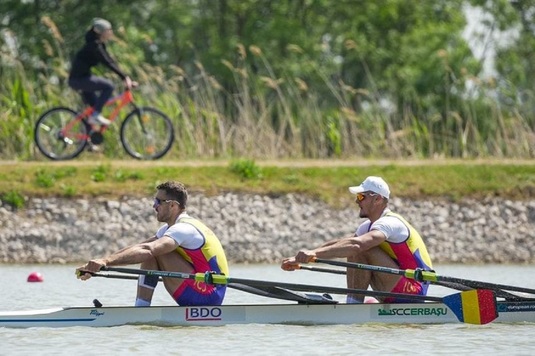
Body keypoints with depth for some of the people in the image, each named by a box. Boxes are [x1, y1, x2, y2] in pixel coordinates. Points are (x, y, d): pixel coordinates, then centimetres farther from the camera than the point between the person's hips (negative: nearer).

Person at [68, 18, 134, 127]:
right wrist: (124, 77, -31)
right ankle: (95, 115, -17)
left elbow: (110, 61, 14)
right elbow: (107, 63, -26)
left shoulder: (100, 45, 12)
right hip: (79, 79, -10)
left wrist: (125, 77, 6)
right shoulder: (94, 45, -18)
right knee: (108, 86, -21)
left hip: (81, 78, 10)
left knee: (95, 105, 14)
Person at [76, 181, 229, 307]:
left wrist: (107, 261, -42)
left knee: (152, 254, -15)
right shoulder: (170, 229, 16)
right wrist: (97, 264, -2)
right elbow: (134, 249, 9)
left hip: (208, 295, -10)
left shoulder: (183, 229, -16)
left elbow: (147, 250, -33)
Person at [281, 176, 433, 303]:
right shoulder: (368, 226, 14)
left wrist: (315, 253, -42)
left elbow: (356, 244, -35)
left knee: (361, 250, -21)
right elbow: (337, 244, 11)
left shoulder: (389, 223, -17)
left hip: (414, 289, -10)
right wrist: (300, 258, 1)